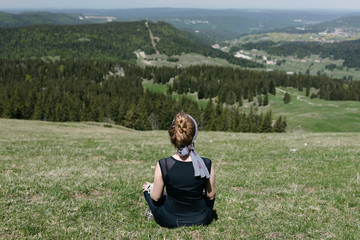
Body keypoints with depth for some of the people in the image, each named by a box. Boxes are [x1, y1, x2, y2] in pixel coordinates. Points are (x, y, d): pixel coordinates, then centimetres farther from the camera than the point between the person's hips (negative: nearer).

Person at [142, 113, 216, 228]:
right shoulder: (207, 164, -19)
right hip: (201, 220, 1)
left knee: (147, 188, 27)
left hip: (169, 221, 0)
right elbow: (210, 196, -4)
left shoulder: (163, 165, -23)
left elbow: (156, 197, -9)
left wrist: (150, 187, 14)